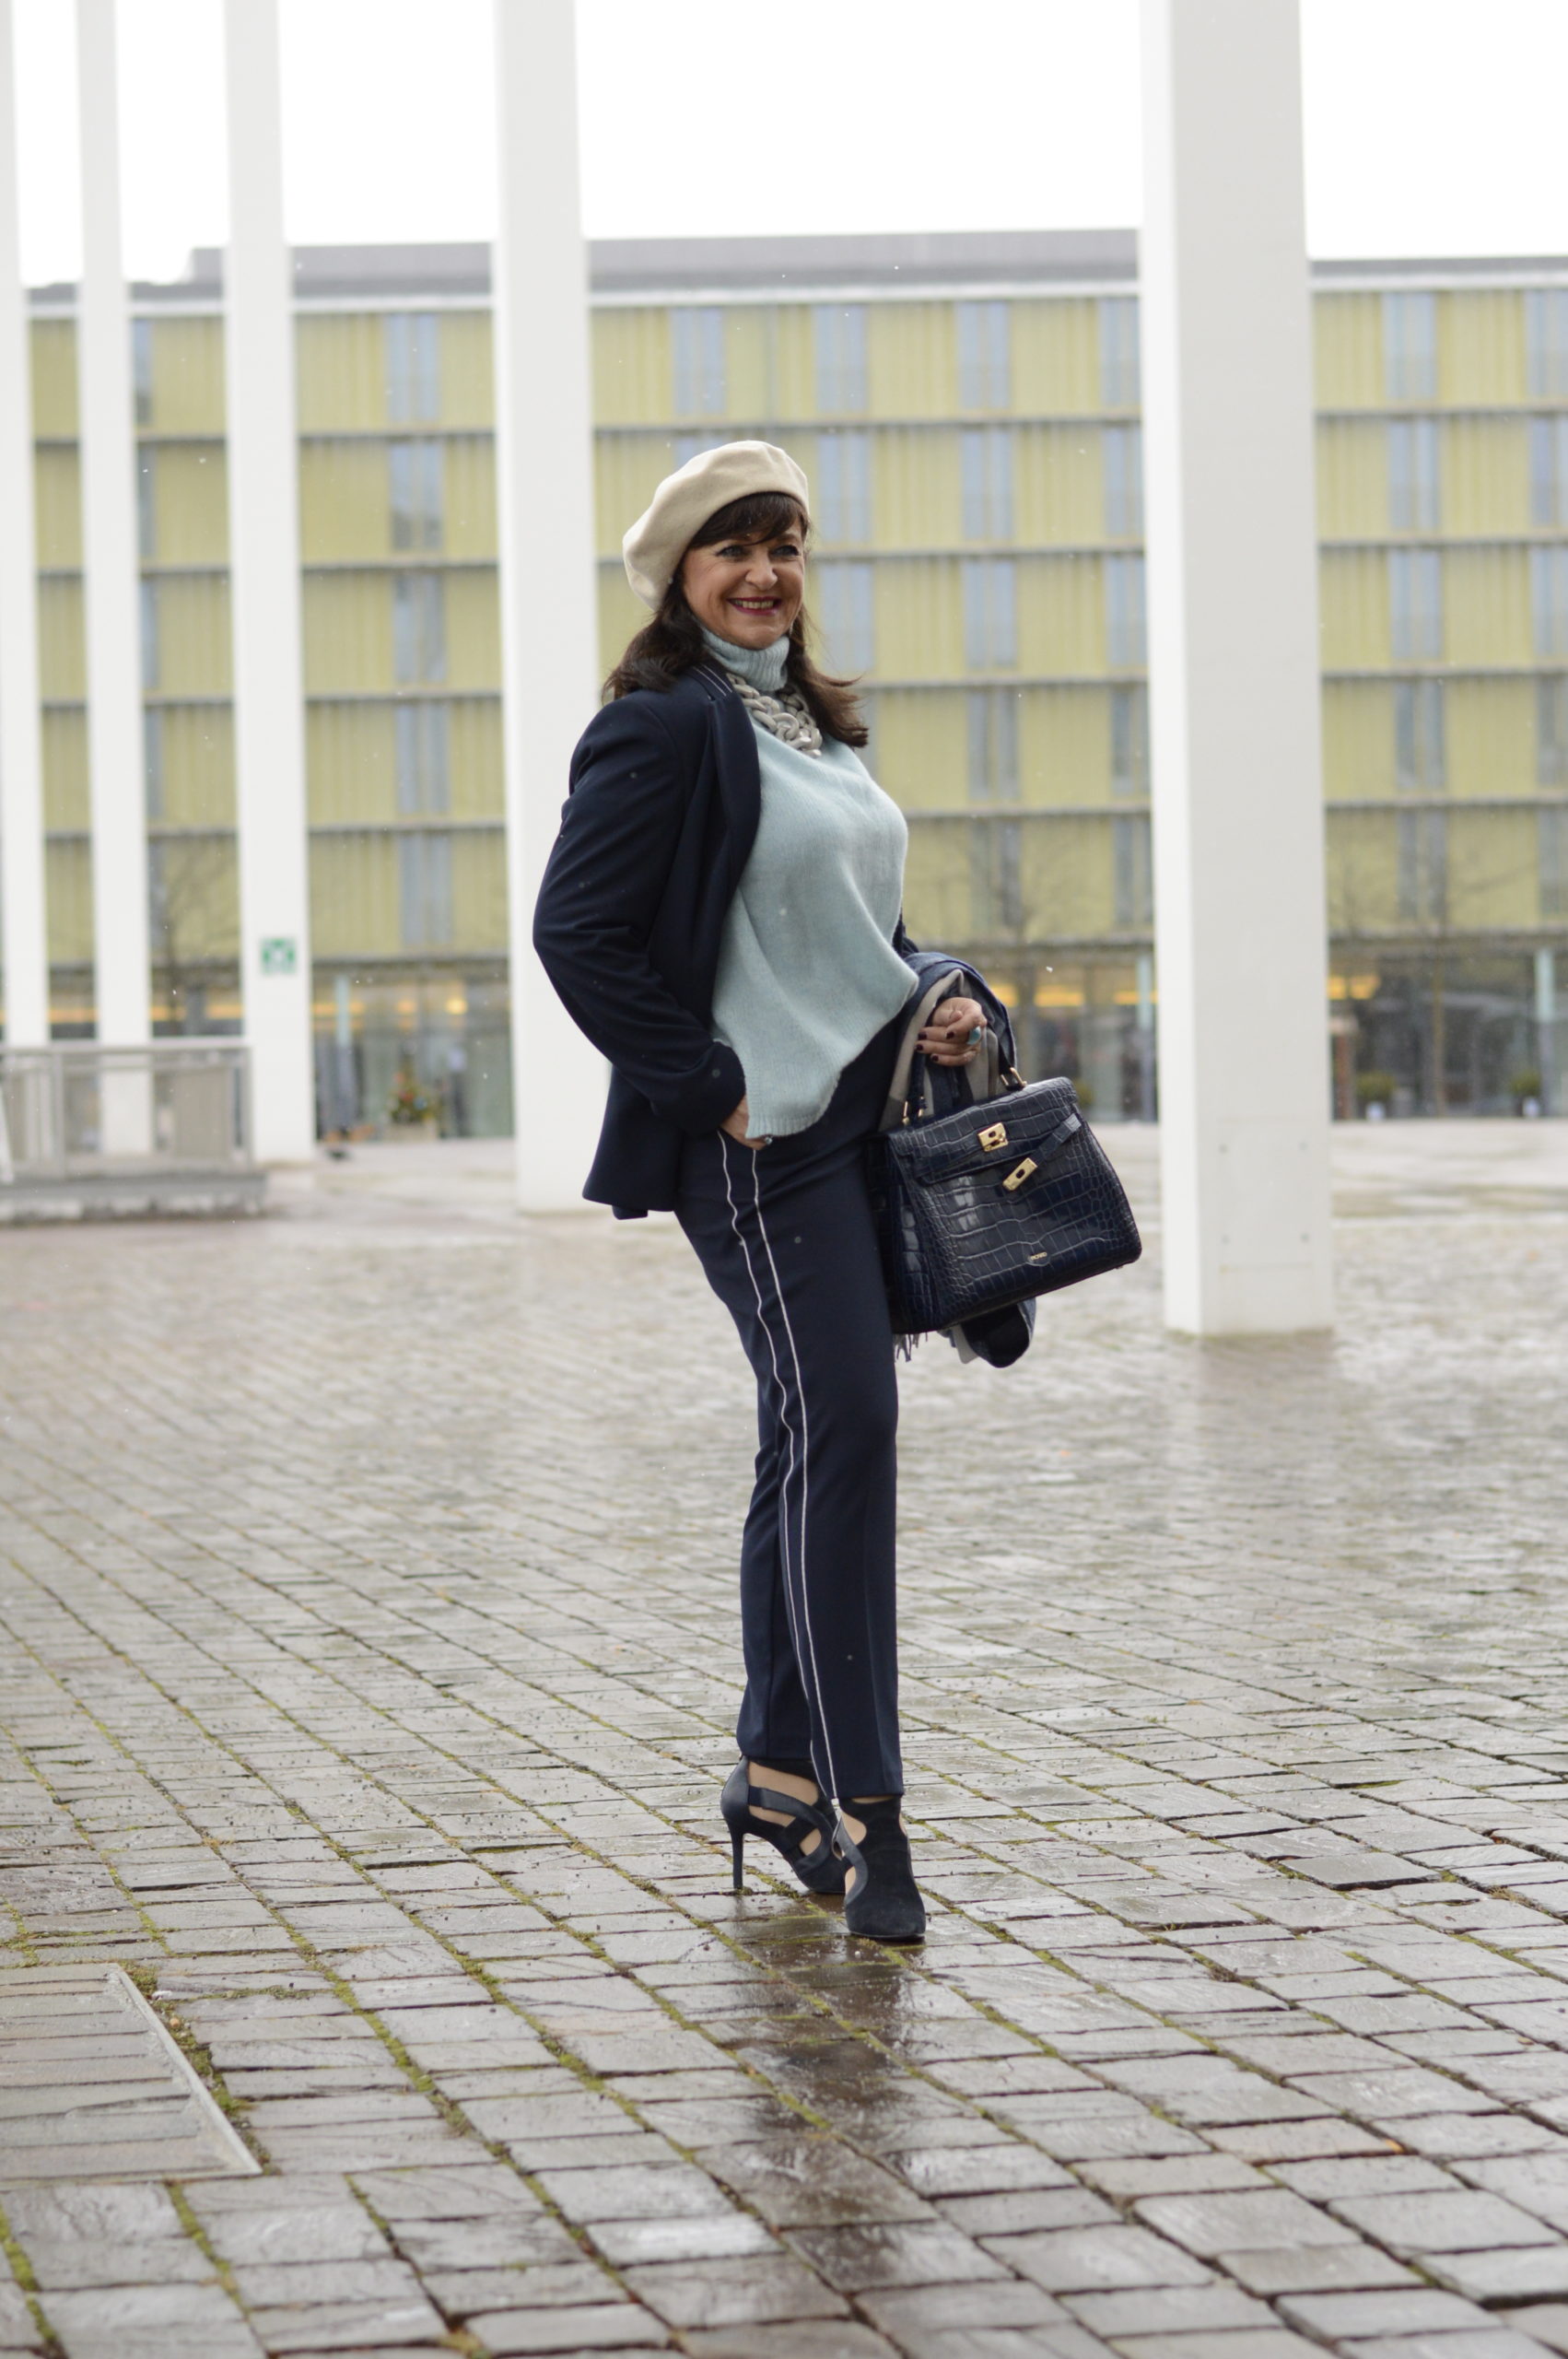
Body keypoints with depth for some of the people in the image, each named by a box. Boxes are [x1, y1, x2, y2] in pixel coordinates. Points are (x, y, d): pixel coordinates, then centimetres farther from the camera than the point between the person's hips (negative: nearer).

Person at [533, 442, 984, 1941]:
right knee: (838, 1422, -14)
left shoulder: (814, 724, 17)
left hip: (861, 1120, 9)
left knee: (818, 1440, 12)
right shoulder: (664, 730, -10)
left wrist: (929, 998, 9)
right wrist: (709, 1084, -16)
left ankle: (778, 1773, 22)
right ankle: (859, 1804, -13)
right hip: (759, 1137, -9)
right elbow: (577, 933, -15)